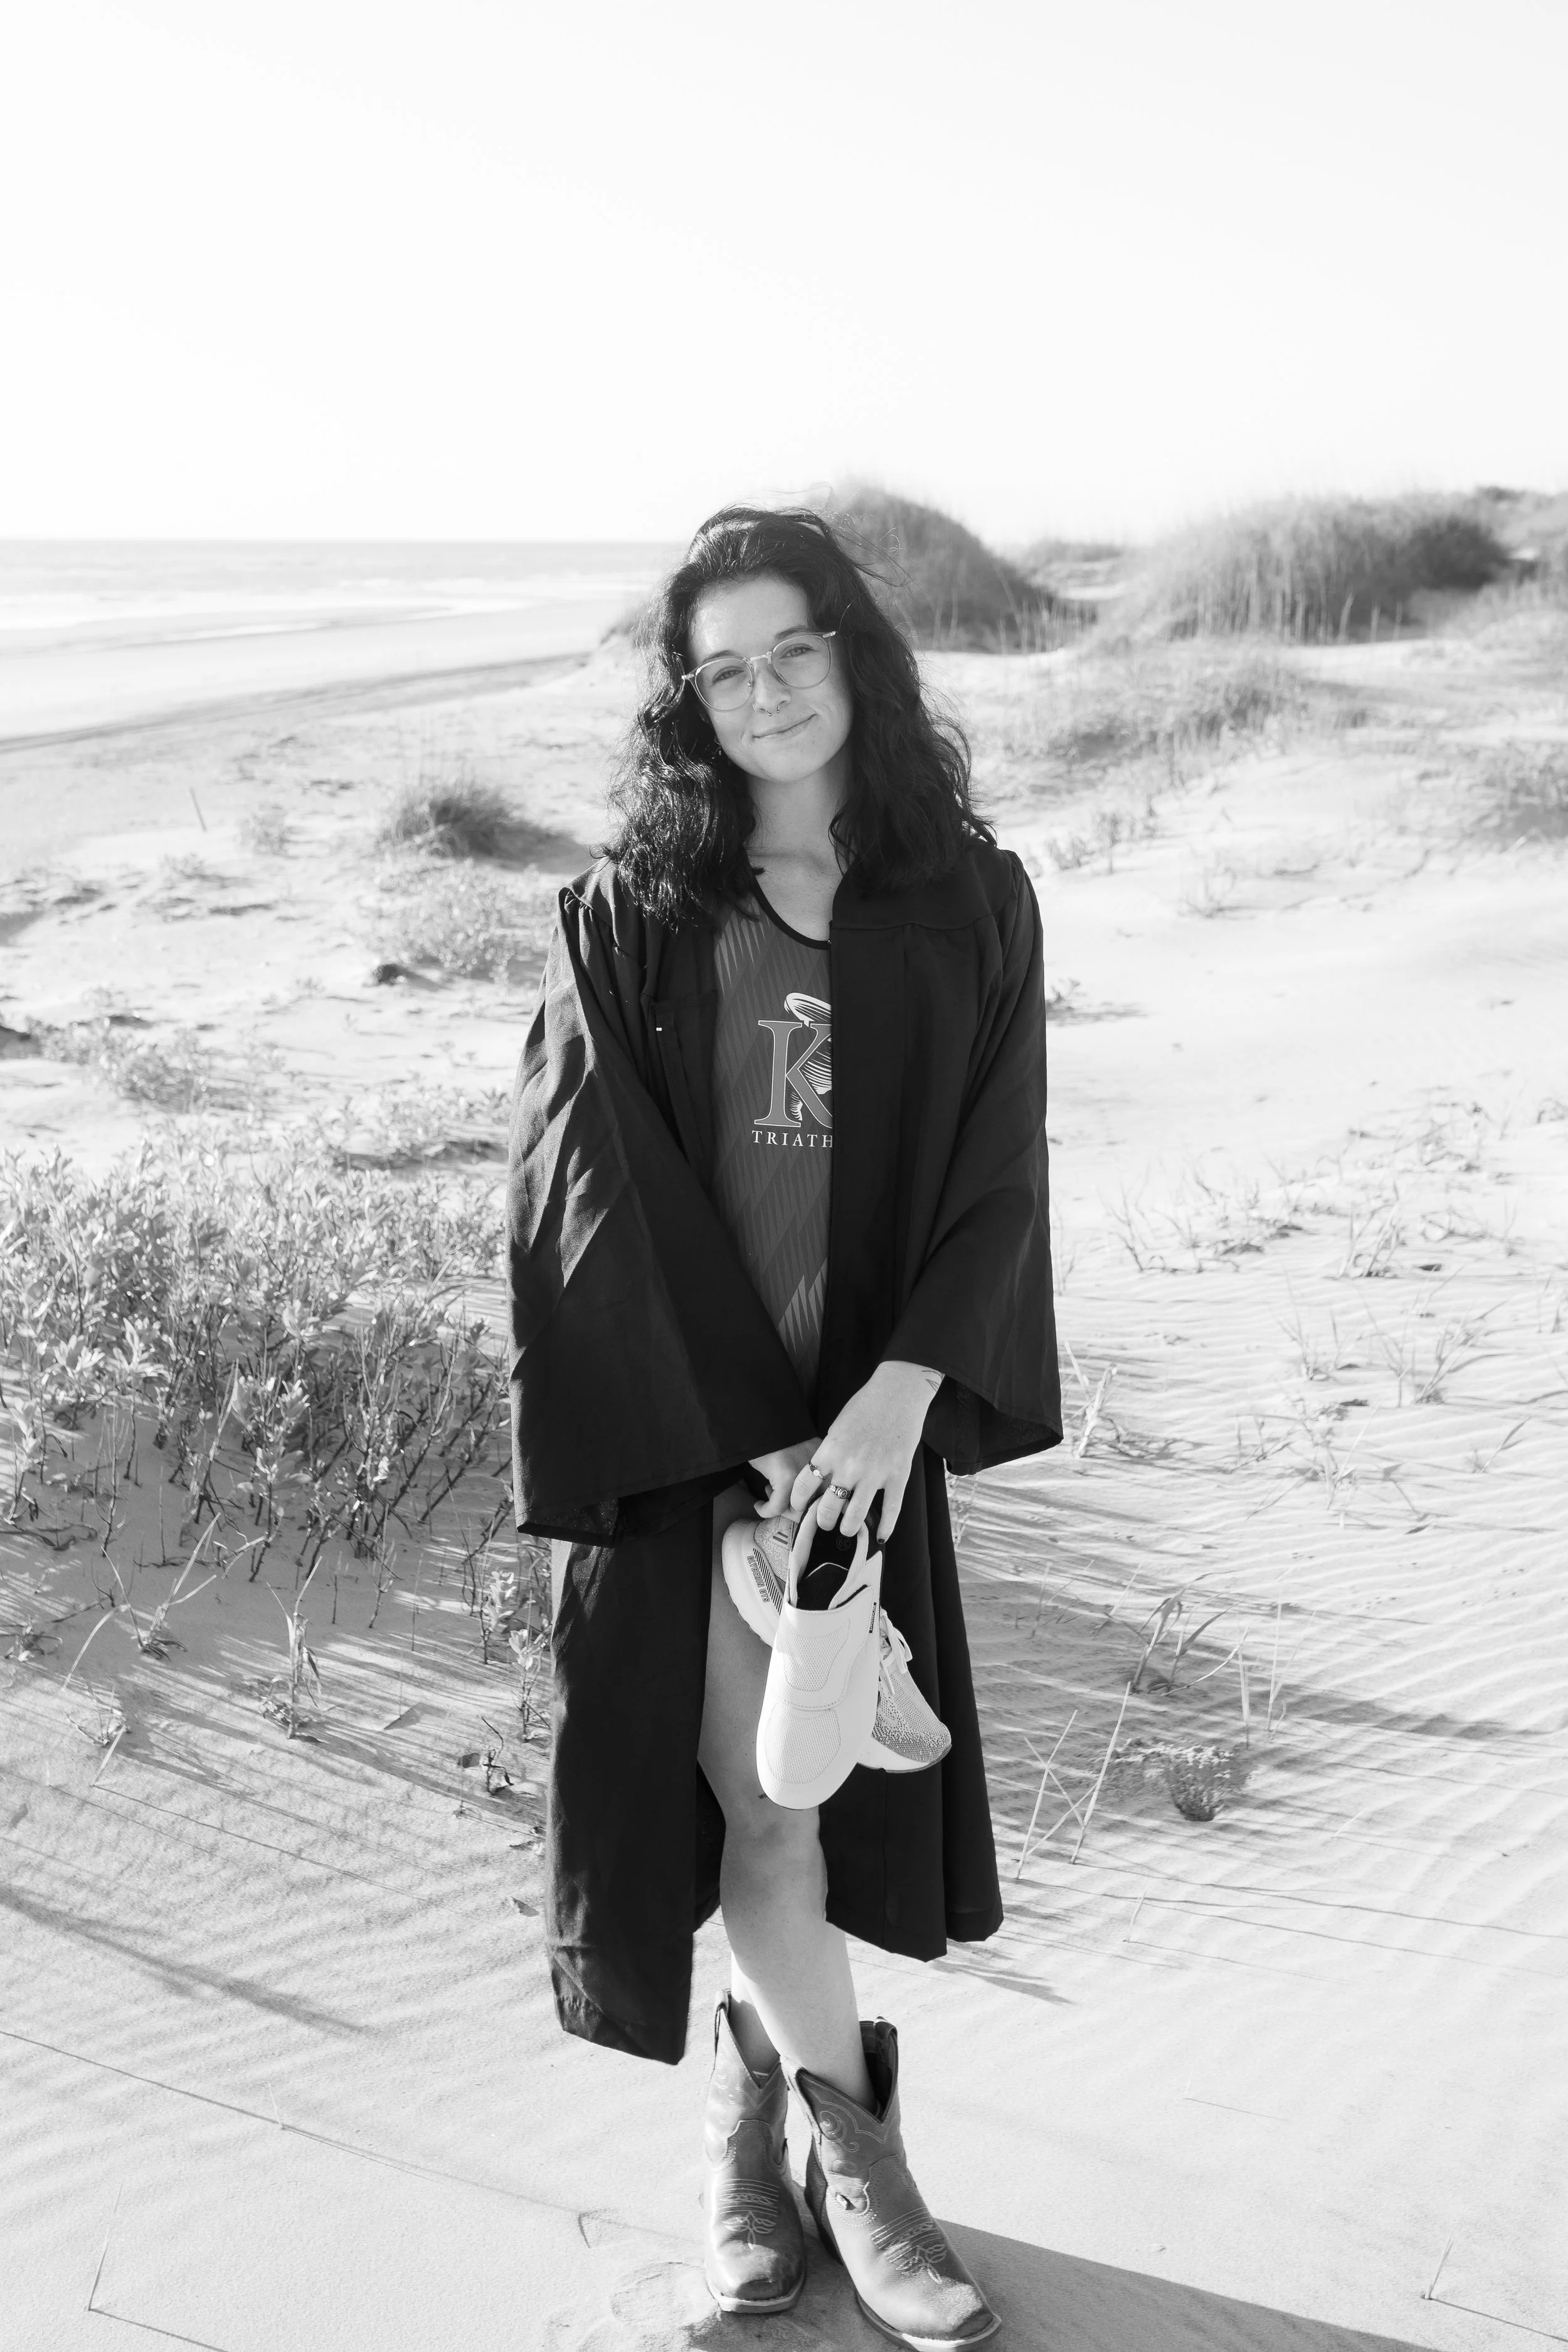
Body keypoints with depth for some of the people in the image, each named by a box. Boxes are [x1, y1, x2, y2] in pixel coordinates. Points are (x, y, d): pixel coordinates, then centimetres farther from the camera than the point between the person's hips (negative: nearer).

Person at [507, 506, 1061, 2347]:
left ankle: (757, 2082, 33)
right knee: (759, 1795, 0)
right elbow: (590, 1193, -8)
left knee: (822, 1778, 8)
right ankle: (849, 2145, 21)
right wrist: (742, 1436, -13)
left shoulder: (970, 905, 2)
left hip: (866, 1410, 2)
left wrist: (896, 1395, -16)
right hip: (674, 1420, -1)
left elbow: (997, 1176, -2)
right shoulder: (625, 919, -3)